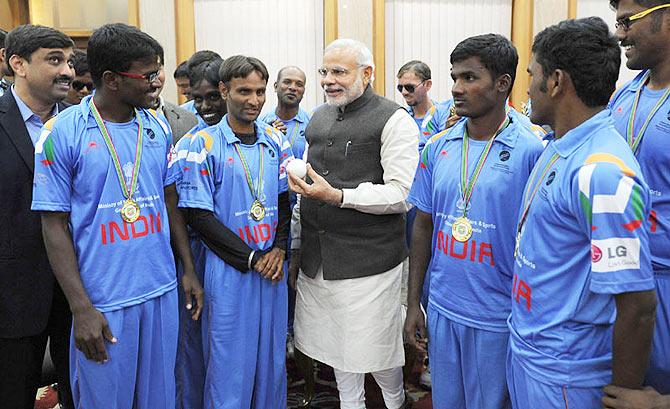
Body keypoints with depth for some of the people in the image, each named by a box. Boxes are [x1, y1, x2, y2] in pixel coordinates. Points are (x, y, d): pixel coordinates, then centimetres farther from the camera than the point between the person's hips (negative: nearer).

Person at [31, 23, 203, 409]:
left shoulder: (158, 127, 4)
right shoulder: (62, 133, -10)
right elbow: (55, 225, -8)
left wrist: (189, 271, 10)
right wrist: (81, 308, -12)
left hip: (162, 290, 4)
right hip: (102, 300, -4)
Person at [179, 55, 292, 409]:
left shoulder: (275, 140, 6)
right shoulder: (205, 143, -8)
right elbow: (200, 215, -10)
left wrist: (278, 250, -5)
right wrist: (251, 258, -12)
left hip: (273, 267, 4)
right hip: (229, 270, -4)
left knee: (272, 356, 15)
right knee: (230, 361, 6)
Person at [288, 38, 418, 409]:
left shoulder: (394, 120, -8)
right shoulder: (318, 118, 13)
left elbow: (401, 195, -15)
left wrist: (338, 196, -24)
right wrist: (295, 244, 16)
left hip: (369, 259, -6)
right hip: (316, 258, 6)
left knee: (374, 350, 5)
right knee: (335, 341, 17)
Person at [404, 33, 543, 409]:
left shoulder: (532, 151, -13)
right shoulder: (438, 147, 1)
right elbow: (424, 225, 7)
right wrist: (414, 302, 7)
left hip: (498, 319, -4)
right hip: (442, 309, 5)